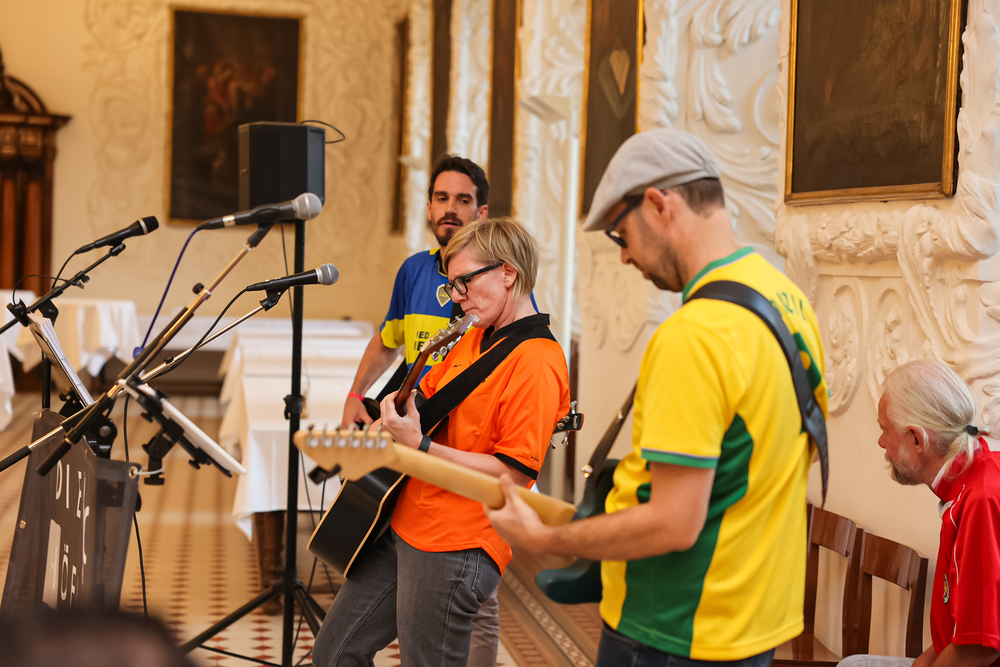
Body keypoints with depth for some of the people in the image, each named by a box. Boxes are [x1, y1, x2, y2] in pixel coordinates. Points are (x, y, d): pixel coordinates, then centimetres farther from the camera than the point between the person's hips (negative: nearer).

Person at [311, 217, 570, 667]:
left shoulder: (536, 363, -18)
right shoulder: (473, 340, 12)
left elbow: (515, 473, -22)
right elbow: (427, 393, 26)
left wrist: (420, 446, -23)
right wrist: (397, 413, 4)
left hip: (453, 551, -10)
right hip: (401, 528, 10)